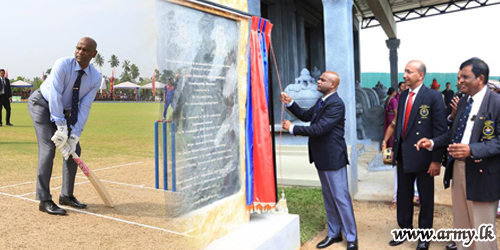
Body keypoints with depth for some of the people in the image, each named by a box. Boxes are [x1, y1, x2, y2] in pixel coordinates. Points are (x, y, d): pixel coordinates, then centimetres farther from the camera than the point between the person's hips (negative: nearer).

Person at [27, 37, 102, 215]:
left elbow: (84, 107, -15)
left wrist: (75, 135, -23)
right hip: (42, 104, -5)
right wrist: (61, 128, -34)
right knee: (48, 148, -16)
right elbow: (55, 97, -30)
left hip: (64, 111, 6)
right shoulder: (63, 65, -26)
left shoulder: (95, 78, -13)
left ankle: (66, 195, 15)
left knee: (74, 149, 2)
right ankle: (44, 200, -9)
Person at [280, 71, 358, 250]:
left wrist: (292, 128, -19)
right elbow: (306, 115, 15)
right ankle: (334, 233, 31)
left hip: (333, 158, -9)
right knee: (329, 197, 18)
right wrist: (290, 103, 3)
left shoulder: (336, 104, -20)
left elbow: (319, 128, -26)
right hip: (322, 157, 10)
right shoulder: (322, 101, 10)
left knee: (340, 197, 0)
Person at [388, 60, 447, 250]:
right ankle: (405, 230, 34)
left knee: (426, 199, 11)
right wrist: (395, 151, 11)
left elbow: (440, 130, -12)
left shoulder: (433, 96, -10)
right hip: (403, 156, 6)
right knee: (403, 196, 16)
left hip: (422, 156, -5)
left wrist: (436, 160, -15)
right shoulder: (403, 96, 8)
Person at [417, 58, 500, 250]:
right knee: (461, 225, 20)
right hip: (458, 168, 7)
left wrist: (471, 150, -30)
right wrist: (432, 142, 1)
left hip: (481, 173, -7)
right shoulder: (463, 101, 11)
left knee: (481, 228, 6)